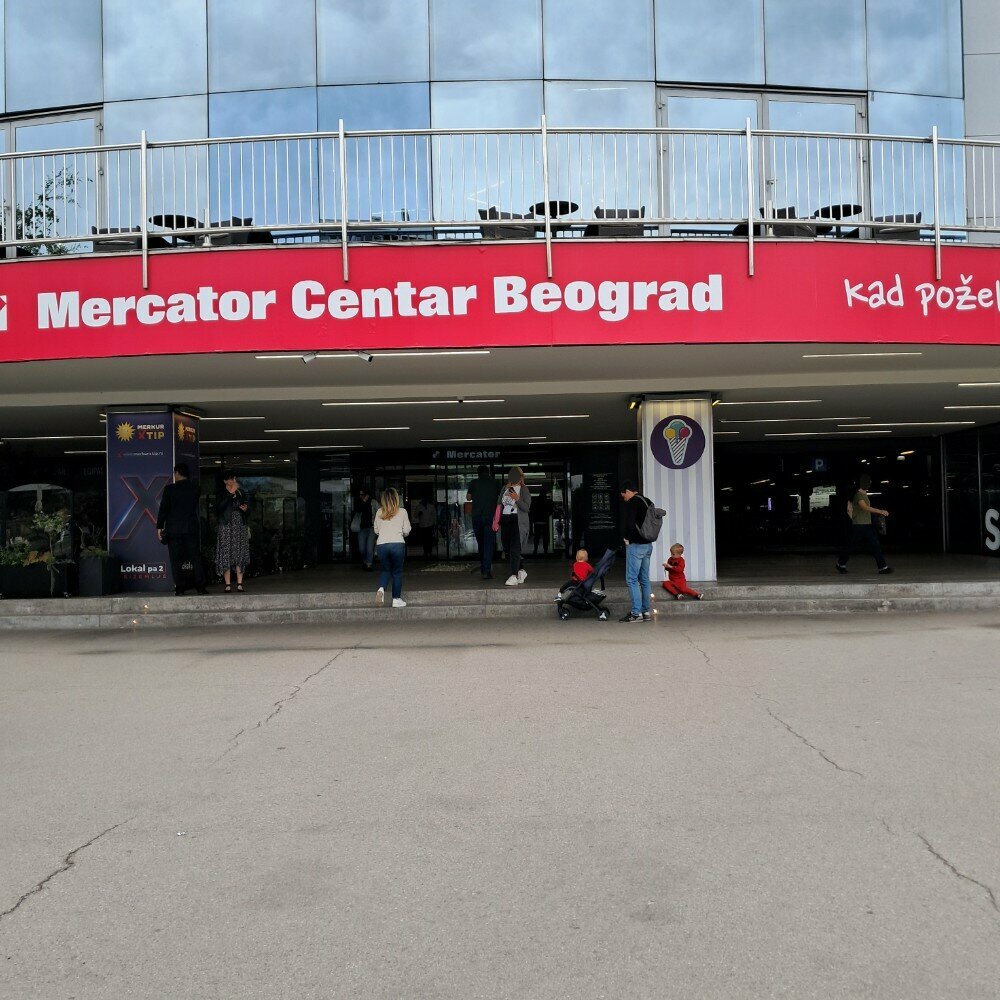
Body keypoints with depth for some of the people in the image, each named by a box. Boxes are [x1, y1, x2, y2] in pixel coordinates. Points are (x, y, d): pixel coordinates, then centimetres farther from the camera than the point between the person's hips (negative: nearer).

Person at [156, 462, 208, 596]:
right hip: (192, 528, 2)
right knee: (196, 558, 6)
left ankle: (179, 588, 1)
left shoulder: (169, 488, -7)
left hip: (173, 529, -2)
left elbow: (163, 508, -7)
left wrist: (159, 527, 0)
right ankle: (200, 587, 2)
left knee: (176, 560, 3)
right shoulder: (195, 488, 1)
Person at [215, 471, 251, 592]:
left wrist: (246, 507, 1)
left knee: (240, 555, 0)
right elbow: (219, 507, -19)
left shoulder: (241, 492, 14)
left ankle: (239, 584, 2)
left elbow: (247, 504, 26)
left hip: (240, 527, 4)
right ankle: (228, 585, -3)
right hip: (226, 527, -4)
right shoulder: (222, 494, -2)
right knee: (226, 555, -6)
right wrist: (231, 494, -21)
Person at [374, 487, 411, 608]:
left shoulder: (379, 512, 8)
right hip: (397, 544, -2)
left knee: (386, 570, 19)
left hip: (381, 545, 2)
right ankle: (396, 599, 11)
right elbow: (406, 531, 5)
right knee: (397, 572, 10)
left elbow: (376, 530, 14)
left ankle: (381, 589, -7)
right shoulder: (402, 512, 3)